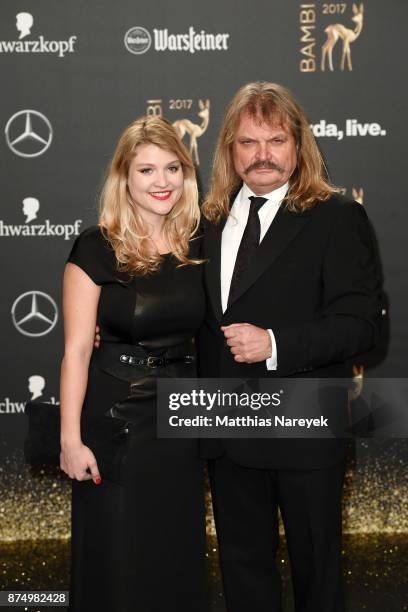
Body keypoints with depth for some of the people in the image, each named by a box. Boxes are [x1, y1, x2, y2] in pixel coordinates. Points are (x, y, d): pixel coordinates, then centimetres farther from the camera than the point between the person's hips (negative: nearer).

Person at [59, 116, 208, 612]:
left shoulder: (198, 246, 3)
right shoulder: (97, 249, -10)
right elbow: (76, 351, -12)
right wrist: (71, 440, -15)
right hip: (114, 418, -4)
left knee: (177, 553, 16)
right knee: (115, 558, 8)